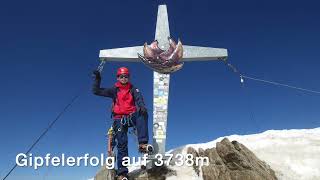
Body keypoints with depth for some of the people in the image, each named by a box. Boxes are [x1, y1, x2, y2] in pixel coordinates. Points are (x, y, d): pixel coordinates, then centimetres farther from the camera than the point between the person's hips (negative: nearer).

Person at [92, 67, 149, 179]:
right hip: (119, 119, 0)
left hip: (131, 116, 0)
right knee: (122, 144, -7)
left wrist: (142, 106, -30)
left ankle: (142, 144, -37)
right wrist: (97, 79, -7)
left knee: (142, 114, -32)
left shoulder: (133, 89, 10)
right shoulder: (114, 90, 10)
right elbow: (96, 91, 6)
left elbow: (139, 99, -8)